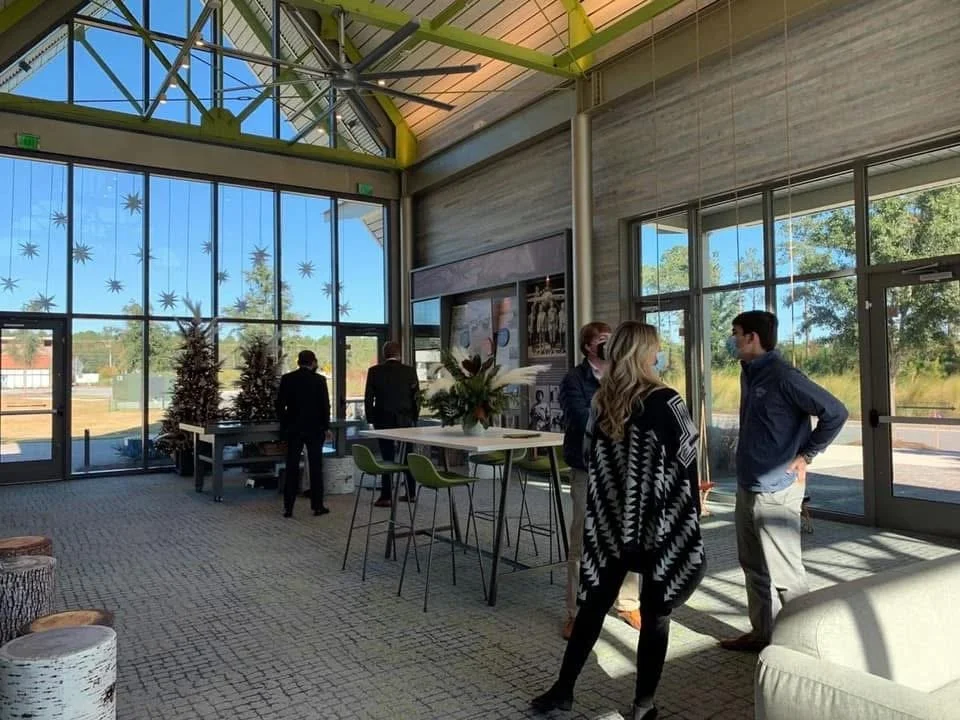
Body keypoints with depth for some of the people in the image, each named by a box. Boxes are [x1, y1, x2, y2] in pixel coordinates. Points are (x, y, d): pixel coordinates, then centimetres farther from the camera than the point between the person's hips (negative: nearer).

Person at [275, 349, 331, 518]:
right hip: (315, 428, -2)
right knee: (316, 468, 5)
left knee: (291, 468, 5)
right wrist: (326, 426, 5)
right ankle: (318, 506, 8)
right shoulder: (319, 379, -6)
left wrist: (284, 425, 11)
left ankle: (288, 507, 5)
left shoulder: (287, 379, 0)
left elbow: (280, 404, 1)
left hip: (293, 428, 2)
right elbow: (325, 405, -6)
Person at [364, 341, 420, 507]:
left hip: (383, 420, -1)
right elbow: (416, 397, 0)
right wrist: (414, 418, 10)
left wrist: (371, 419, 7)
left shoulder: (374, 371, -4)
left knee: (387, 458, 2)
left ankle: (386, 496, 2)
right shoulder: (410, 370, -2)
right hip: (406, 421, 1)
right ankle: (410, 493, 17)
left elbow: (368, 398, -2)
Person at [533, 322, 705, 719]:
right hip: (660, 524, -4)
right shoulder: (664, 402, -14)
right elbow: (690, 461, -7)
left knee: (595, 603, 15)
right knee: (655, 613, 9)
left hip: (610, 522, 5)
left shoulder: (601, 401, 0)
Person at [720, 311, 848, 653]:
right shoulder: (749, 373, 10)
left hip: (775, 490, -9)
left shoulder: (782, 376, -17)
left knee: (783, 572, 1)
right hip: (747, 487, 9)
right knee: (754, 567, 18)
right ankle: (761, 633, 31)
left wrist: (806, 455, -13)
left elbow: (835, 412, -19)